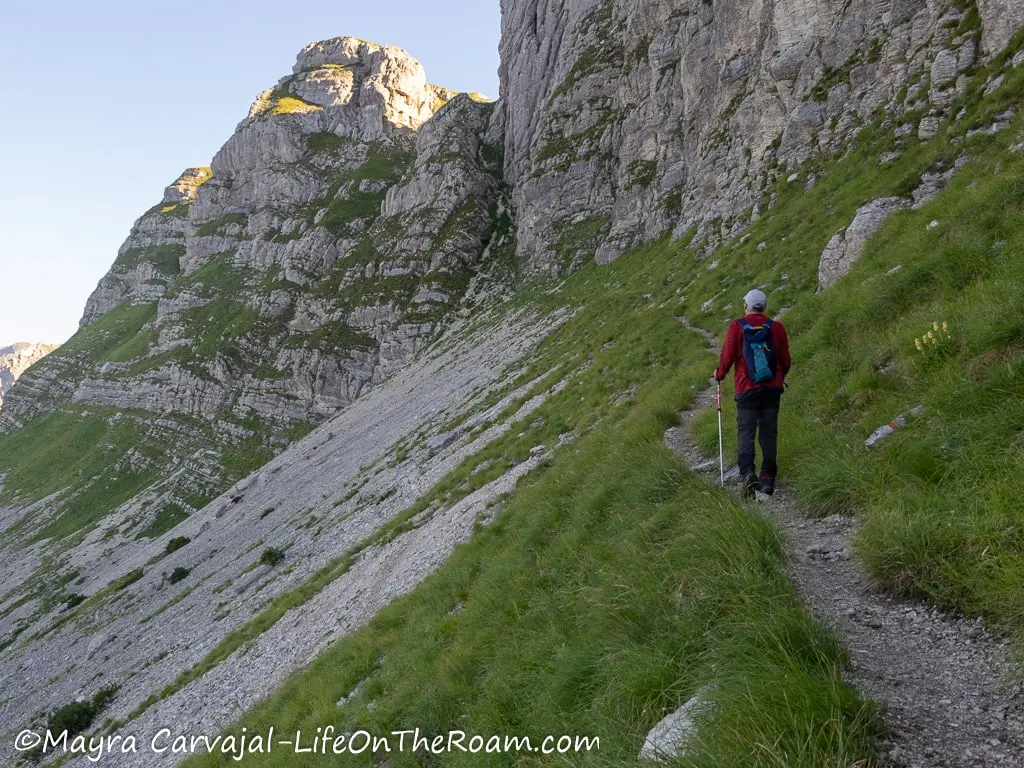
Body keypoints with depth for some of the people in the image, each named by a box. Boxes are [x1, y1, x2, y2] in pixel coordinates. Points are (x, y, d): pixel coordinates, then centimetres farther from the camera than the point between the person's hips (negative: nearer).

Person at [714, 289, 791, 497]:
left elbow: (728, 356, -6)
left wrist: (719, 374, 14)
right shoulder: (776, 327, 4)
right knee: (769, 433, 9)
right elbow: (785, 360, 10)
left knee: (746, 432, -1)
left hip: (747, 389, -3)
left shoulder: (736, 326, -5)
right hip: (773, 388, 3)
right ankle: (768, 479, 10)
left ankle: (748, 472, -20)